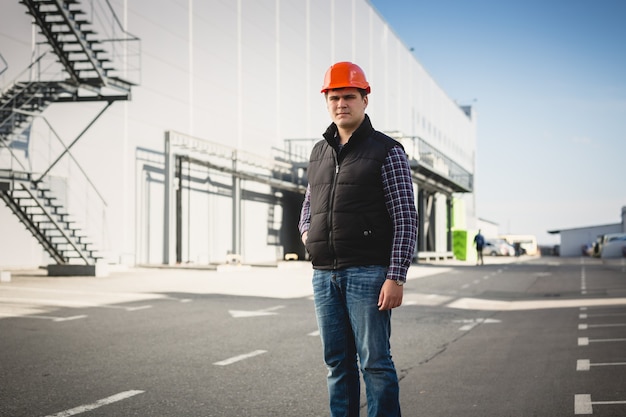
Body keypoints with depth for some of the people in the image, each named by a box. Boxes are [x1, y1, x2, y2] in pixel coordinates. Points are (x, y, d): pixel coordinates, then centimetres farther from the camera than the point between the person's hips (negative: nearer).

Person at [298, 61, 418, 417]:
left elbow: (406, 220, -8)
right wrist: (306, 231, 9)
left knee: (375, 361, -5)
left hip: (367, 271, -6)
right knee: (338, 362, 11)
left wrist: (396, 277, -15)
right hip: (324, 274, 6)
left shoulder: (386, 151, -4)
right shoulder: (320, 152, 14)